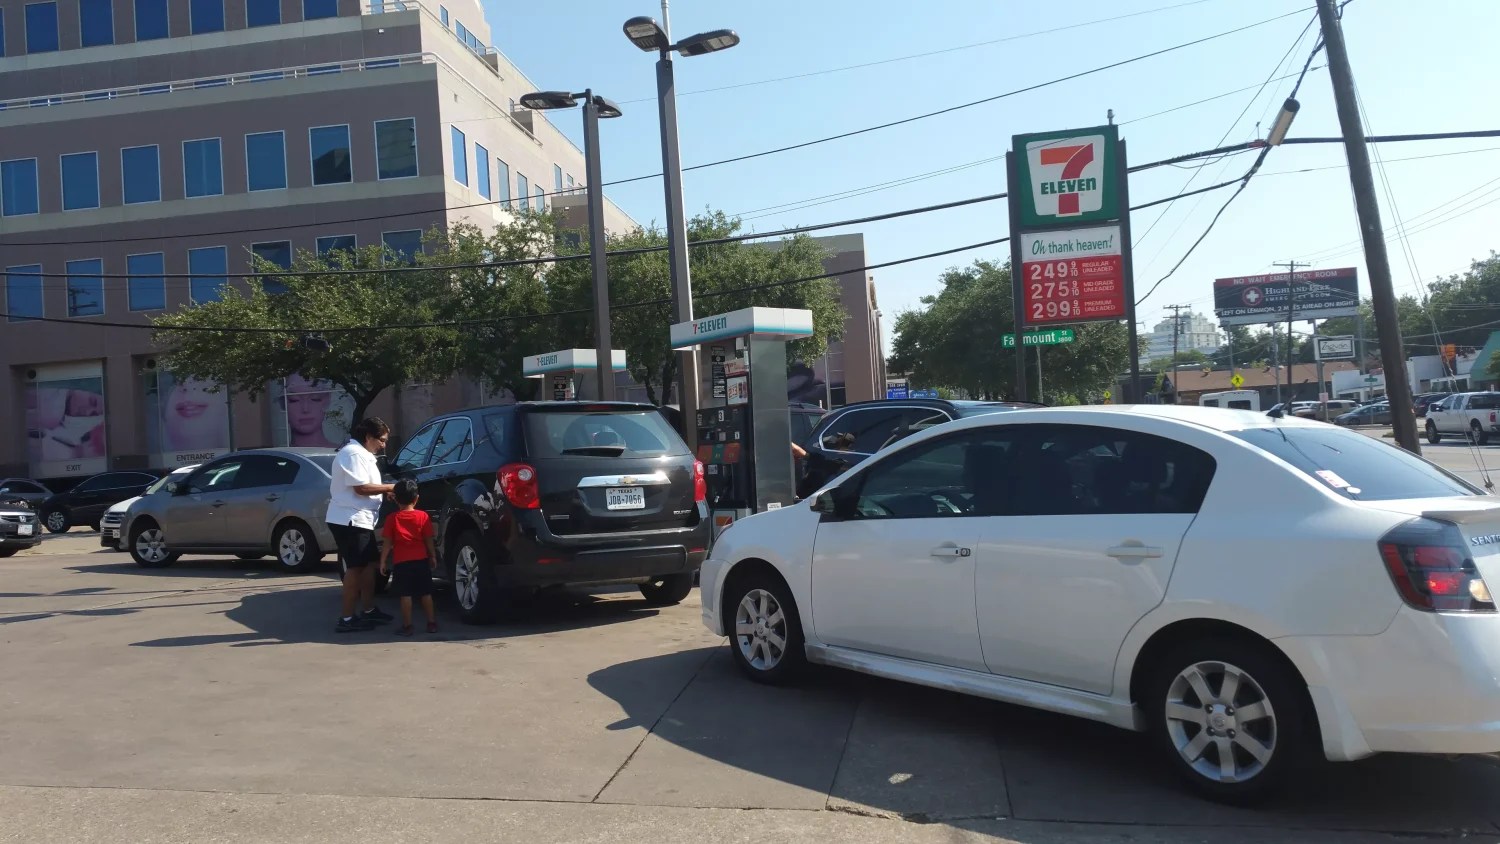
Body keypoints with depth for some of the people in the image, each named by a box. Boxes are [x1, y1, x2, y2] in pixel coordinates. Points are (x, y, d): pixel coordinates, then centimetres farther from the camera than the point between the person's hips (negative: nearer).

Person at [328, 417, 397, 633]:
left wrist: (386, 490, 9)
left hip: (360, 520, 11)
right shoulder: (353, 454, -15)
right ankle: (347, 619, -4)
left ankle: (369, 610, 21)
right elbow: (361, 488, -21)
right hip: (350, 520, -11)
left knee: (369, 563, 13)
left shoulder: (361, 454, 19)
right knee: (355, 567, -8)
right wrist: (390, 487, -14)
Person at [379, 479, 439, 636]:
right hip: (421, 560, 2)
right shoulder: (423, 516, -1)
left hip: (401, 562, -2)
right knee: (426, 593, 9)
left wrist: (383, 561, 5)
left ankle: (407, 626, 3)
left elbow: (388, 543, -2)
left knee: (405, 595, 1)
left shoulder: (392, 518, -2)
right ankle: (431, 623, 14)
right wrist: (433, 557, 12)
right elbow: (429, 540, 2)